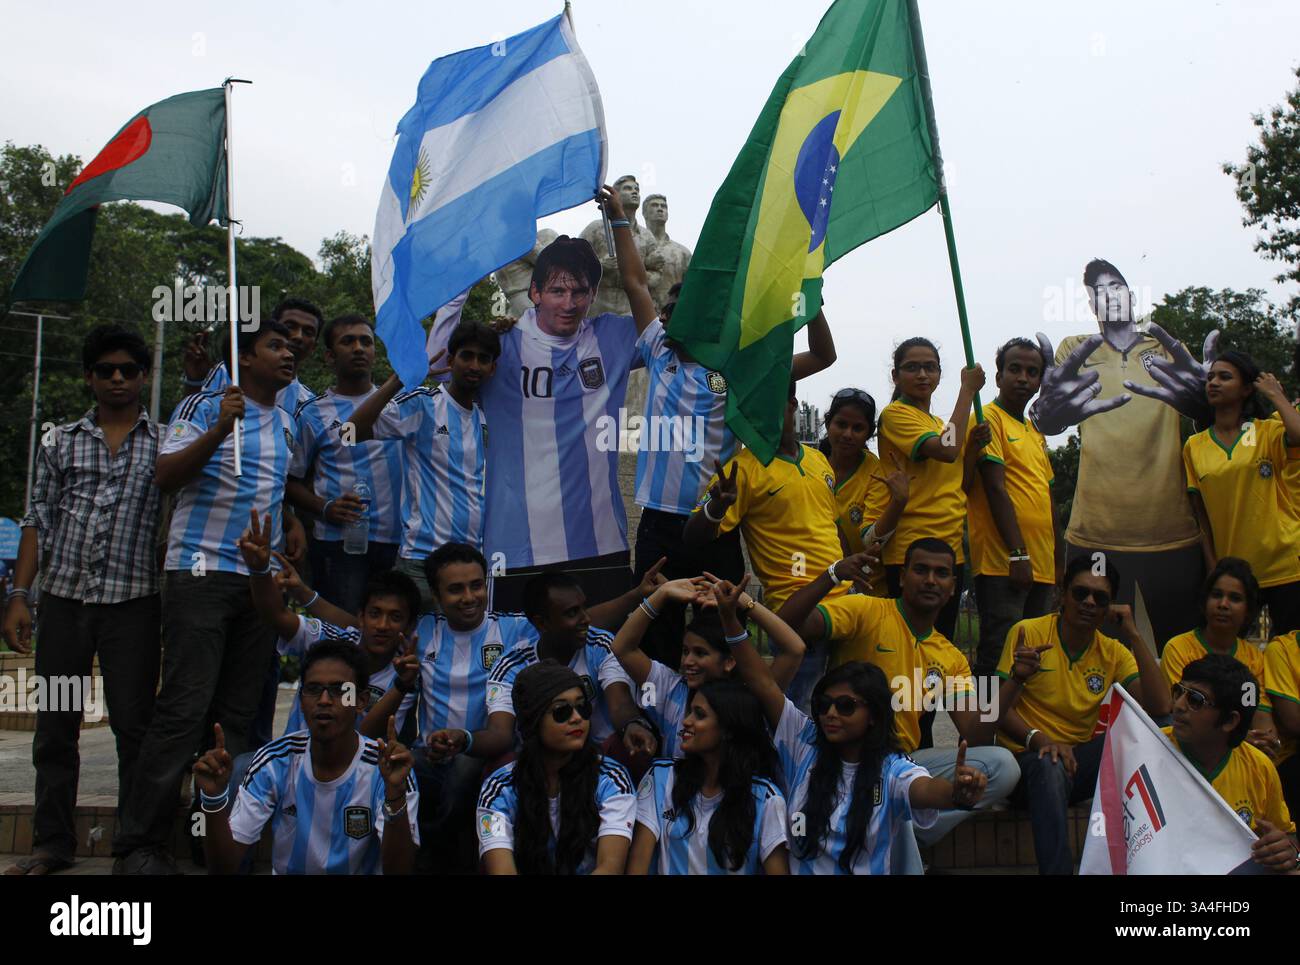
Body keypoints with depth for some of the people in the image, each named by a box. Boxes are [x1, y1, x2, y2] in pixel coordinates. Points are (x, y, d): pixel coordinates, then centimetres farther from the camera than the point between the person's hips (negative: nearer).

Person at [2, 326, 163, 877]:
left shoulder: (165, 442, 8)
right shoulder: (60, 443, 12)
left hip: (132, 603, -2)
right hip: (63, 598, 2)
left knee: (135, 727, 1)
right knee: (55, 727, 7)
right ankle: (52, 843, 18)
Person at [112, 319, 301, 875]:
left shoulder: (290, 426, 17)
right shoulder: (204, 407, -1)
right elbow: (166, 476, -11)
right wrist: (219, 429, -23)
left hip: (263, 580, 6)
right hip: (202, 573, -6)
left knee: (238, 714, 5)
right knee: (184, 710, -9)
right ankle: (138, 844, -2)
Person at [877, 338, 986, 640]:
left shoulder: (939, 424, 19)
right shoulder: (895, 414, -6)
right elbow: (947, 451, -20)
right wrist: (967, 390, -12)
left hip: (952, 549, 9)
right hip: (912, 551, -8)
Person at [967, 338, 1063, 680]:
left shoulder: (1035, 432, 21)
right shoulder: (990, 420, -5)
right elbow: (995, 489, -14)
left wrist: (1059, 561, 20)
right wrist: (1018, 554, -19)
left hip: (1041, 566, 8)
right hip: (1003, 562, -8)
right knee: (1000, 654, -9)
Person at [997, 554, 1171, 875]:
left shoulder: (1113, 652, 7)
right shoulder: (1028, 633, -5)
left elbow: (1159, 707, -9)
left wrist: (1133, 636, -10)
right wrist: (1038, 740, -27)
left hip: (1080, 759, 4)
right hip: (1027, 758, -4)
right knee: (1050, 767, -39)